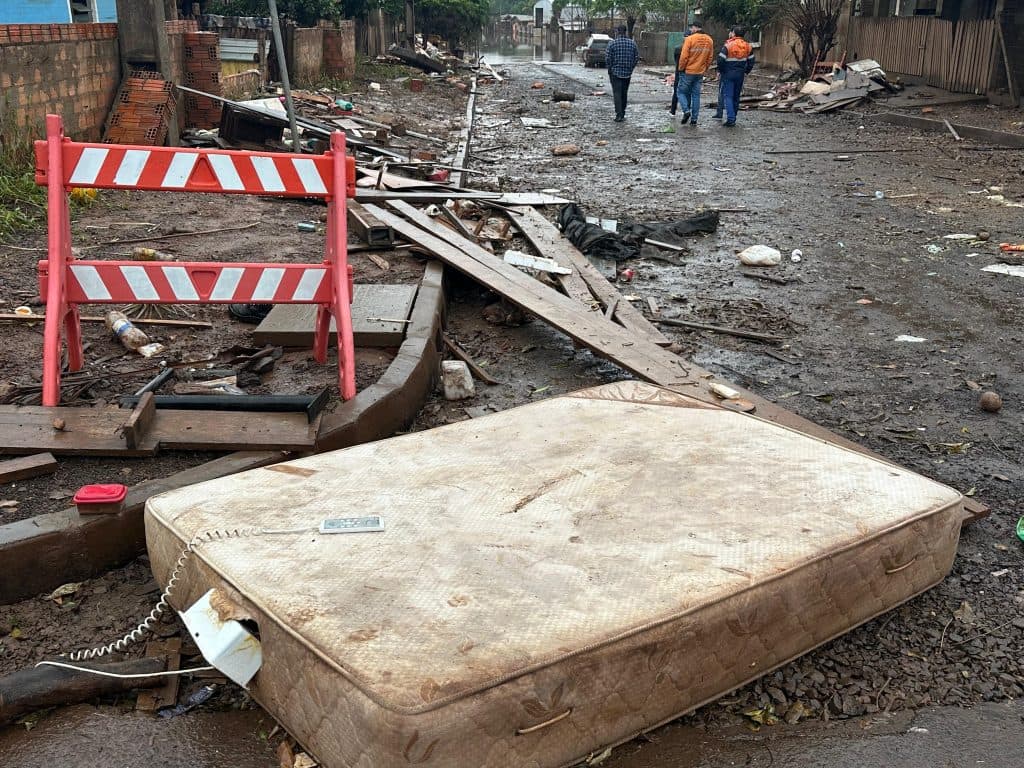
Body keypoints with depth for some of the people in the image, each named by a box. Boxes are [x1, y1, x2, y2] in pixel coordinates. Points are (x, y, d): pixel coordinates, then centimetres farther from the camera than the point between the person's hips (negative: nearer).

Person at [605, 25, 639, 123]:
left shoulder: (612, 43, -9)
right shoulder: (632, 43, 3)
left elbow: (607, 58, -10)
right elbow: (637, 57, 5)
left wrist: (609, 68, 4)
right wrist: (631, 67, 14)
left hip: (615, 72, -4)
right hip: (627, 73, 4)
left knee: (617, 93, -4)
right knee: (624, 93, 14)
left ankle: (619, 115, -14)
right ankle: (622, 113, 22)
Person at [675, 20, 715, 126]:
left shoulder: (690, 39, -13)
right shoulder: (709, 40, 5)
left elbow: (684, 56, -14)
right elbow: (710, 57, 9)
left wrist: (680, 69, -2)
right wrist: (704, 68, 18)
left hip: (688, 72, -5)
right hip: (700, 73, 5)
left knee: (682, 92, 7)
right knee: (696, 95, 10)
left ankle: (686, 110, -14)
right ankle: (694, 119, 9)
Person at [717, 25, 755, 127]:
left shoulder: (728, 45, -12)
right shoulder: (747, 46, 6)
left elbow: (721, 59, -17)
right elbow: (751, 61, 12)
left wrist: (720, 71, -4)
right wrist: (746, 72, 18)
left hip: (728, 74, -5)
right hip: (740, 75, 5)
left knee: (728, 96, -4)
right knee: (736, 96, 14)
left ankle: (730, 119, -15)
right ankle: (733, 118, 20)